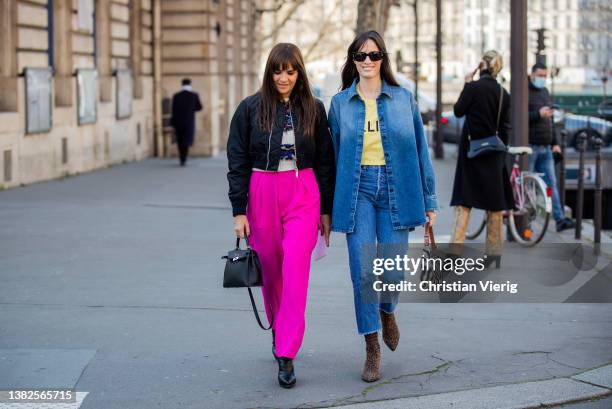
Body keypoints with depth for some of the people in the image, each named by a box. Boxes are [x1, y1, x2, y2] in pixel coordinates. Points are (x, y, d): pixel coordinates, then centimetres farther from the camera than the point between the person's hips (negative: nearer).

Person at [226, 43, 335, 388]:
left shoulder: (314, 109, 3)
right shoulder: (250, 108, 0)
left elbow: (325, 162, 7)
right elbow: (237, 162, 1)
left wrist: (326, 210, 6)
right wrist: (239, 211, -4)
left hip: (303, 195, -1)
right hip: (262, 194, 1)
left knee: (295, 271, -12)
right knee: (270, 271, 10)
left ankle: (287, 356, -11)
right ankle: (278, 330, 35)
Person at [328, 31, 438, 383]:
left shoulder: (404, 99, 5)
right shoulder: (340, 103, 6)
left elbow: (420, 149, 7)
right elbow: (333, 154, 10)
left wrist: (429, 199, 4)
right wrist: (328, 208, 9)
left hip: (396, 188, 0)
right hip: (357, 189, 0)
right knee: (362, 271, -5)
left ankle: (387, 312, 34)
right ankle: (372, 350, 7)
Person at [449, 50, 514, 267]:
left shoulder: (473, 87, -12)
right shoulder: (503, 93, 2)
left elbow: (458, 110, -2)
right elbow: (505, 127, 5)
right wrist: (502, 154, 12)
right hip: (493, 153, 3)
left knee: (463, 202, -1)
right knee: (494, 205, 9)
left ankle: (455, 248, -9)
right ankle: (493, 253, 14)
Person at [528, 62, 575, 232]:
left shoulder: (544, 92, 18)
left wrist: (554, 143, 20)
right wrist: (538, 114, -25)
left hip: (545, 148, 7)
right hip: (529, 147, -7)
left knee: (551, 183, 2)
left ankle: (559, 219, -1)